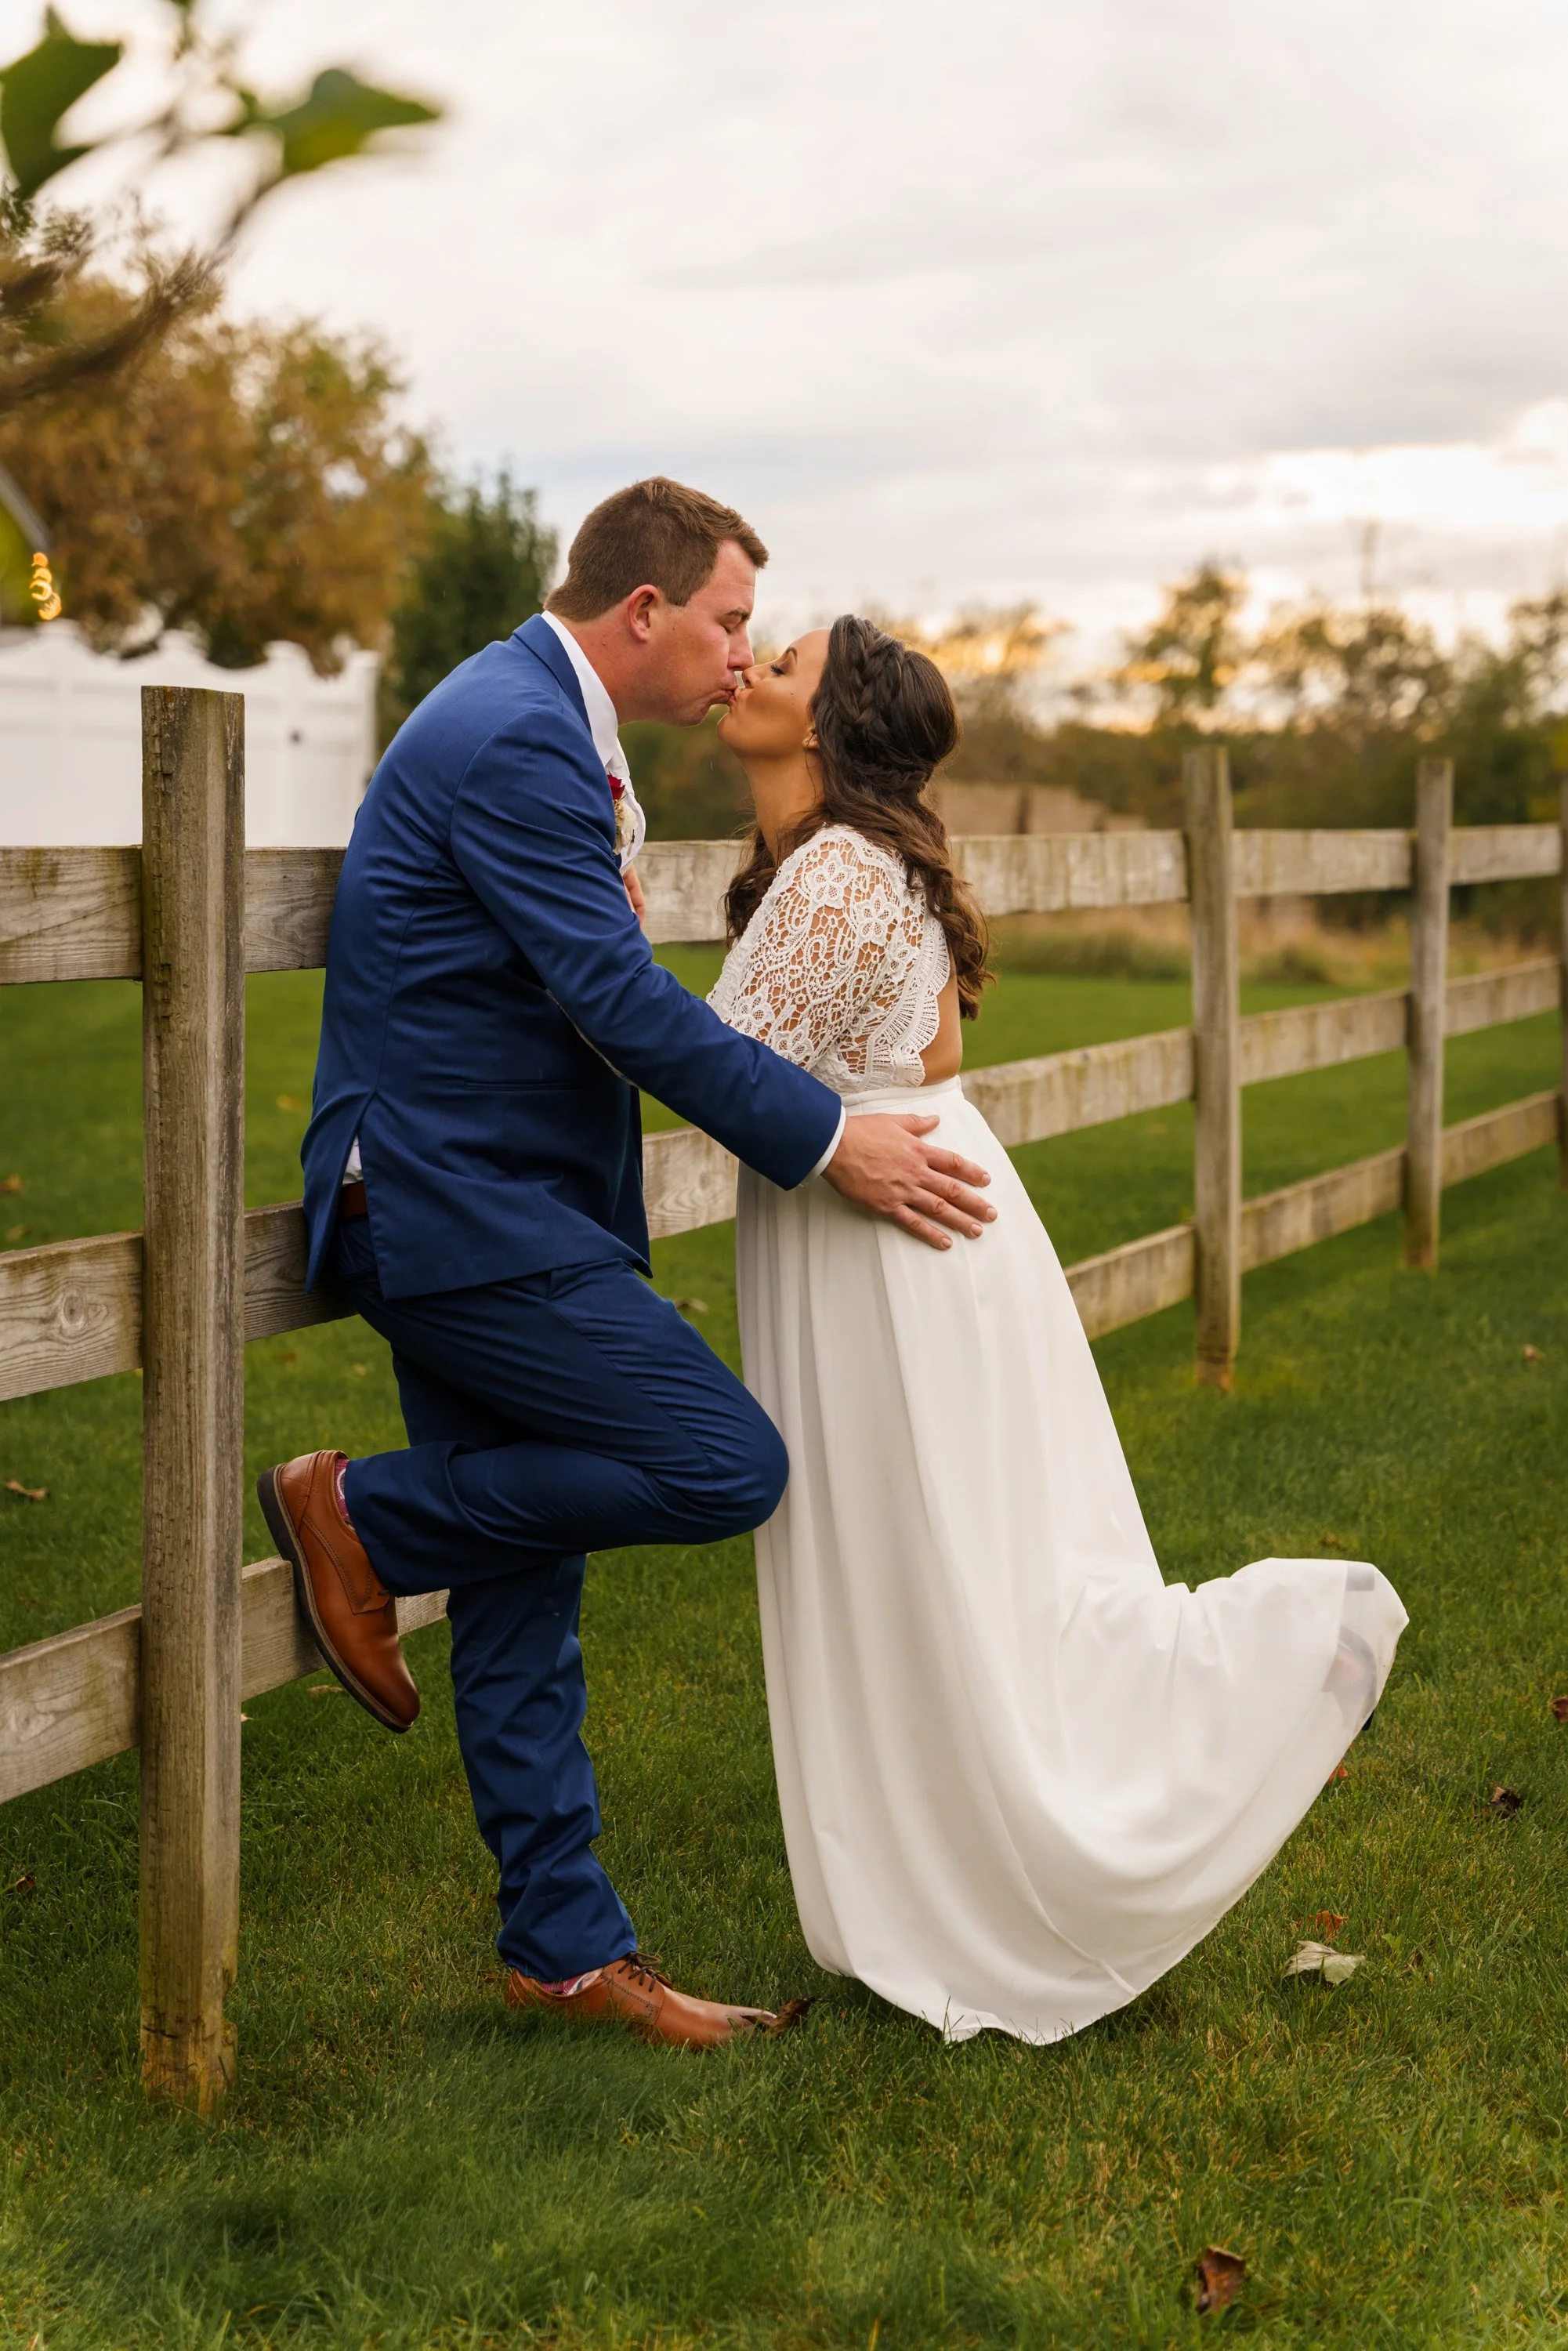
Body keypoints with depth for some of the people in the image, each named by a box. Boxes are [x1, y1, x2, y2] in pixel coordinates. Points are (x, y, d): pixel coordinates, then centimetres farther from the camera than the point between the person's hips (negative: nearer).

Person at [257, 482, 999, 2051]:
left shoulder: (535, 724, 17)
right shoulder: (514, 738, -16)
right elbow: (620, 1000, -21)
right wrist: (828, 1143, -18)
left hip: (472, 1210, 11)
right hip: (465, 1214, -11)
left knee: (522, 1599, 11)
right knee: (726, 1465, -12)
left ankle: (568, 1949, 18)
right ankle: (364, 1515, 0)